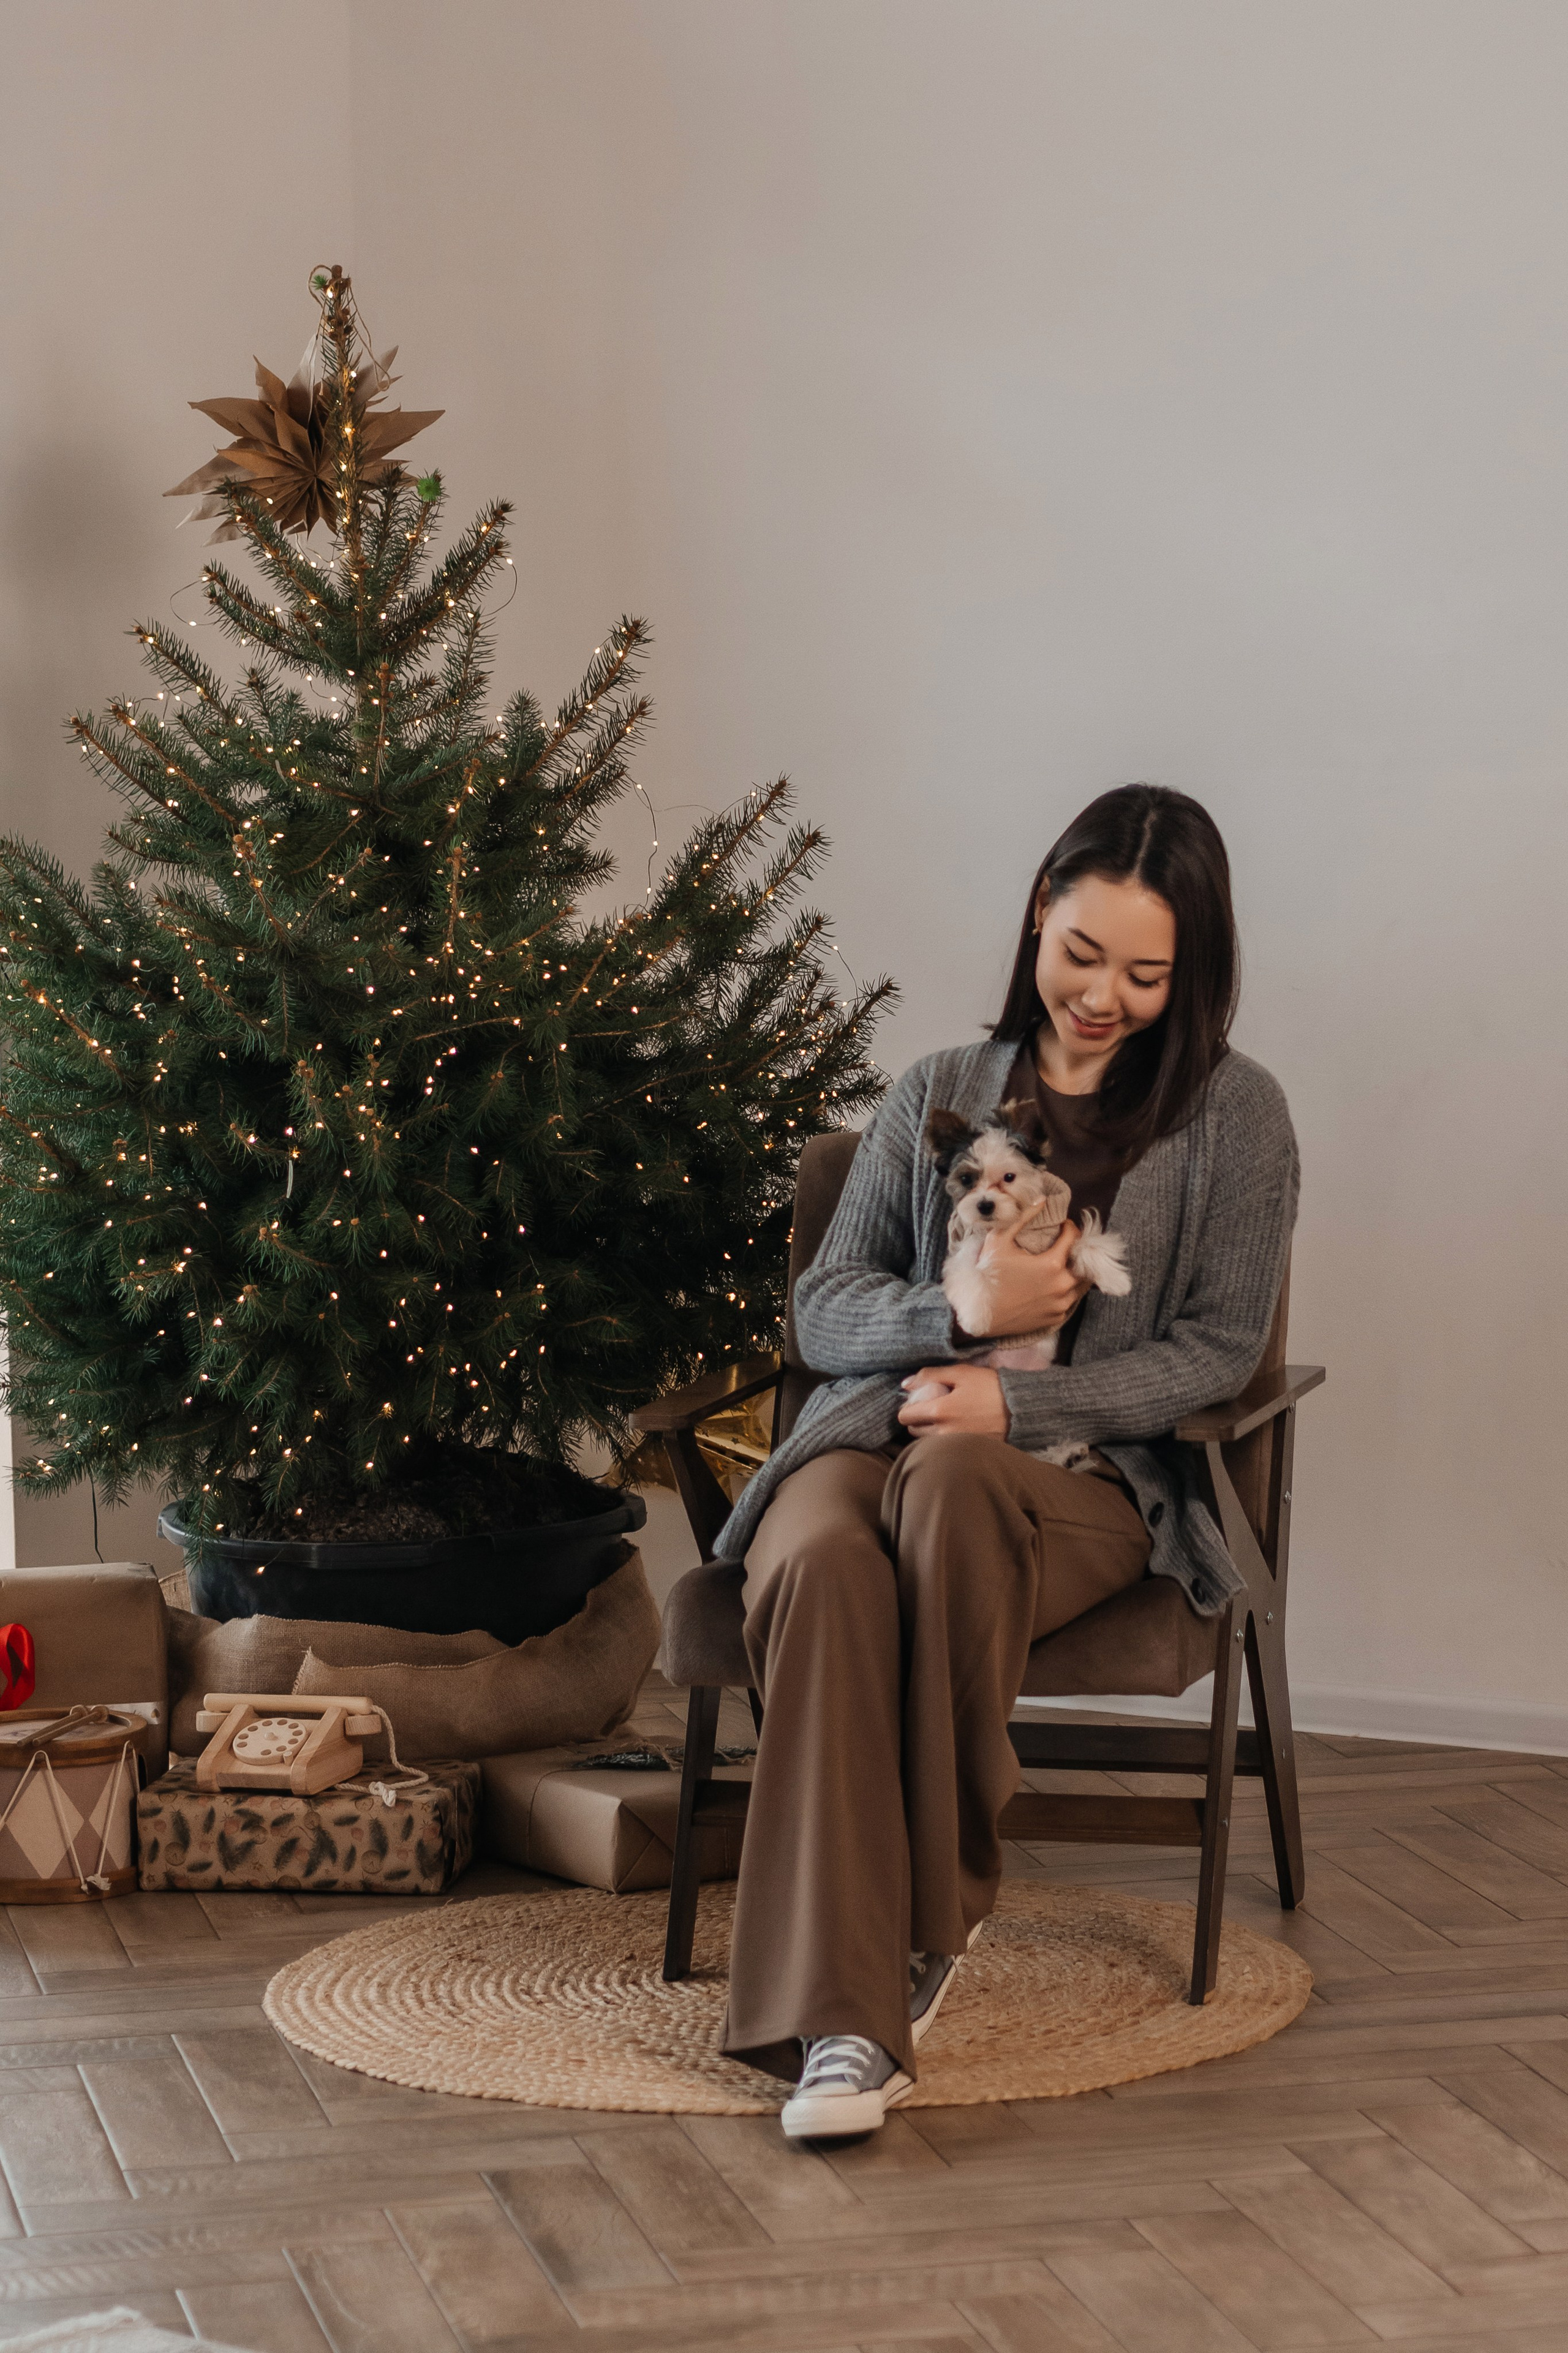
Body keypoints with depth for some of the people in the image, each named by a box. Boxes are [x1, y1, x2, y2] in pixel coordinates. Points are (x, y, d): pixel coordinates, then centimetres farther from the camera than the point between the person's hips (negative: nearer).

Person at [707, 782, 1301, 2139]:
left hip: (1084, 1474, -2)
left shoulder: (1236, 1116, 10)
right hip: (879, 1429, 2)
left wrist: (1017, 1401, -11)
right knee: (824, 1564, -36)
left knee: (953, 1482, -40)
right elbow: (823, 1310, 14)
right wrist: (962, 1310, -7)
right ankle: (846, 2020, -37)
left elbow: (1218, 1350, 3)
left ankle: (936, 1914, -26)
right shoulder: (938, 1095, 19)